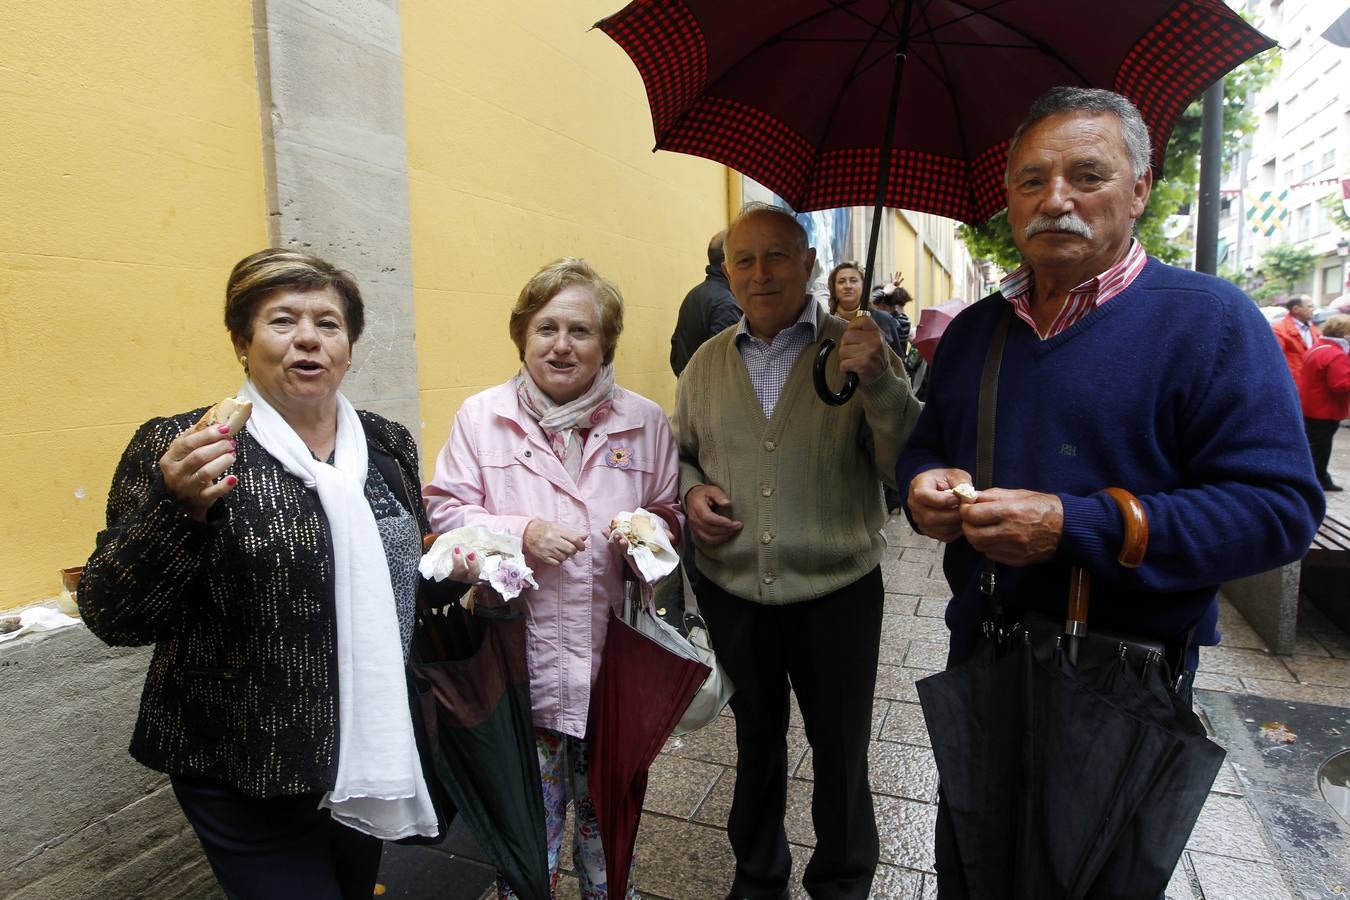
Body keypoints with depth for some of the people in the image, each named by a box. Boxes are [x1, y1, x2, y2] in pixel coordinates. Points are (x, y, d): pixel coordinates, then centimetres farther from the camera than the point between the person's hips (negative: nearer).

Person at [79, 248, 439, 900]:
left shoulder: (389, 445, 2)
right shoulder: (179, 449, -12)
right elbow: (113, 618, -14)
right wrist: (179, 507, -29)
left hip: (373, 750, 5)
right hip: (248, 776, -5)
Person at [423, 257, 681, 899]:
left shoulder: (644, 420, 3)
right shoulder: (480, 416, -1)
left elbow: (670, 512, 10)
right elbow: (444, 511, 0)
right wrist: (520, 533, -16)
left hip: (615, 654, 2)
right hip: (521, 654, -1)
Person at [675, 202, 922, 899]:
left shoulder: (859, 349, -6)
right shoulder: (706, 362, 4)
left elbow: (908, 466, -13)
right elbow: (680, 453, 15)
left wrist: (881, 383, -28)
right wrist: (690, 491, -6)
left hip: (836, 595, -2)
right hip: (731, 595, 3)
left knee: (840, 751, 16)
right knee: (755, 742, 23)